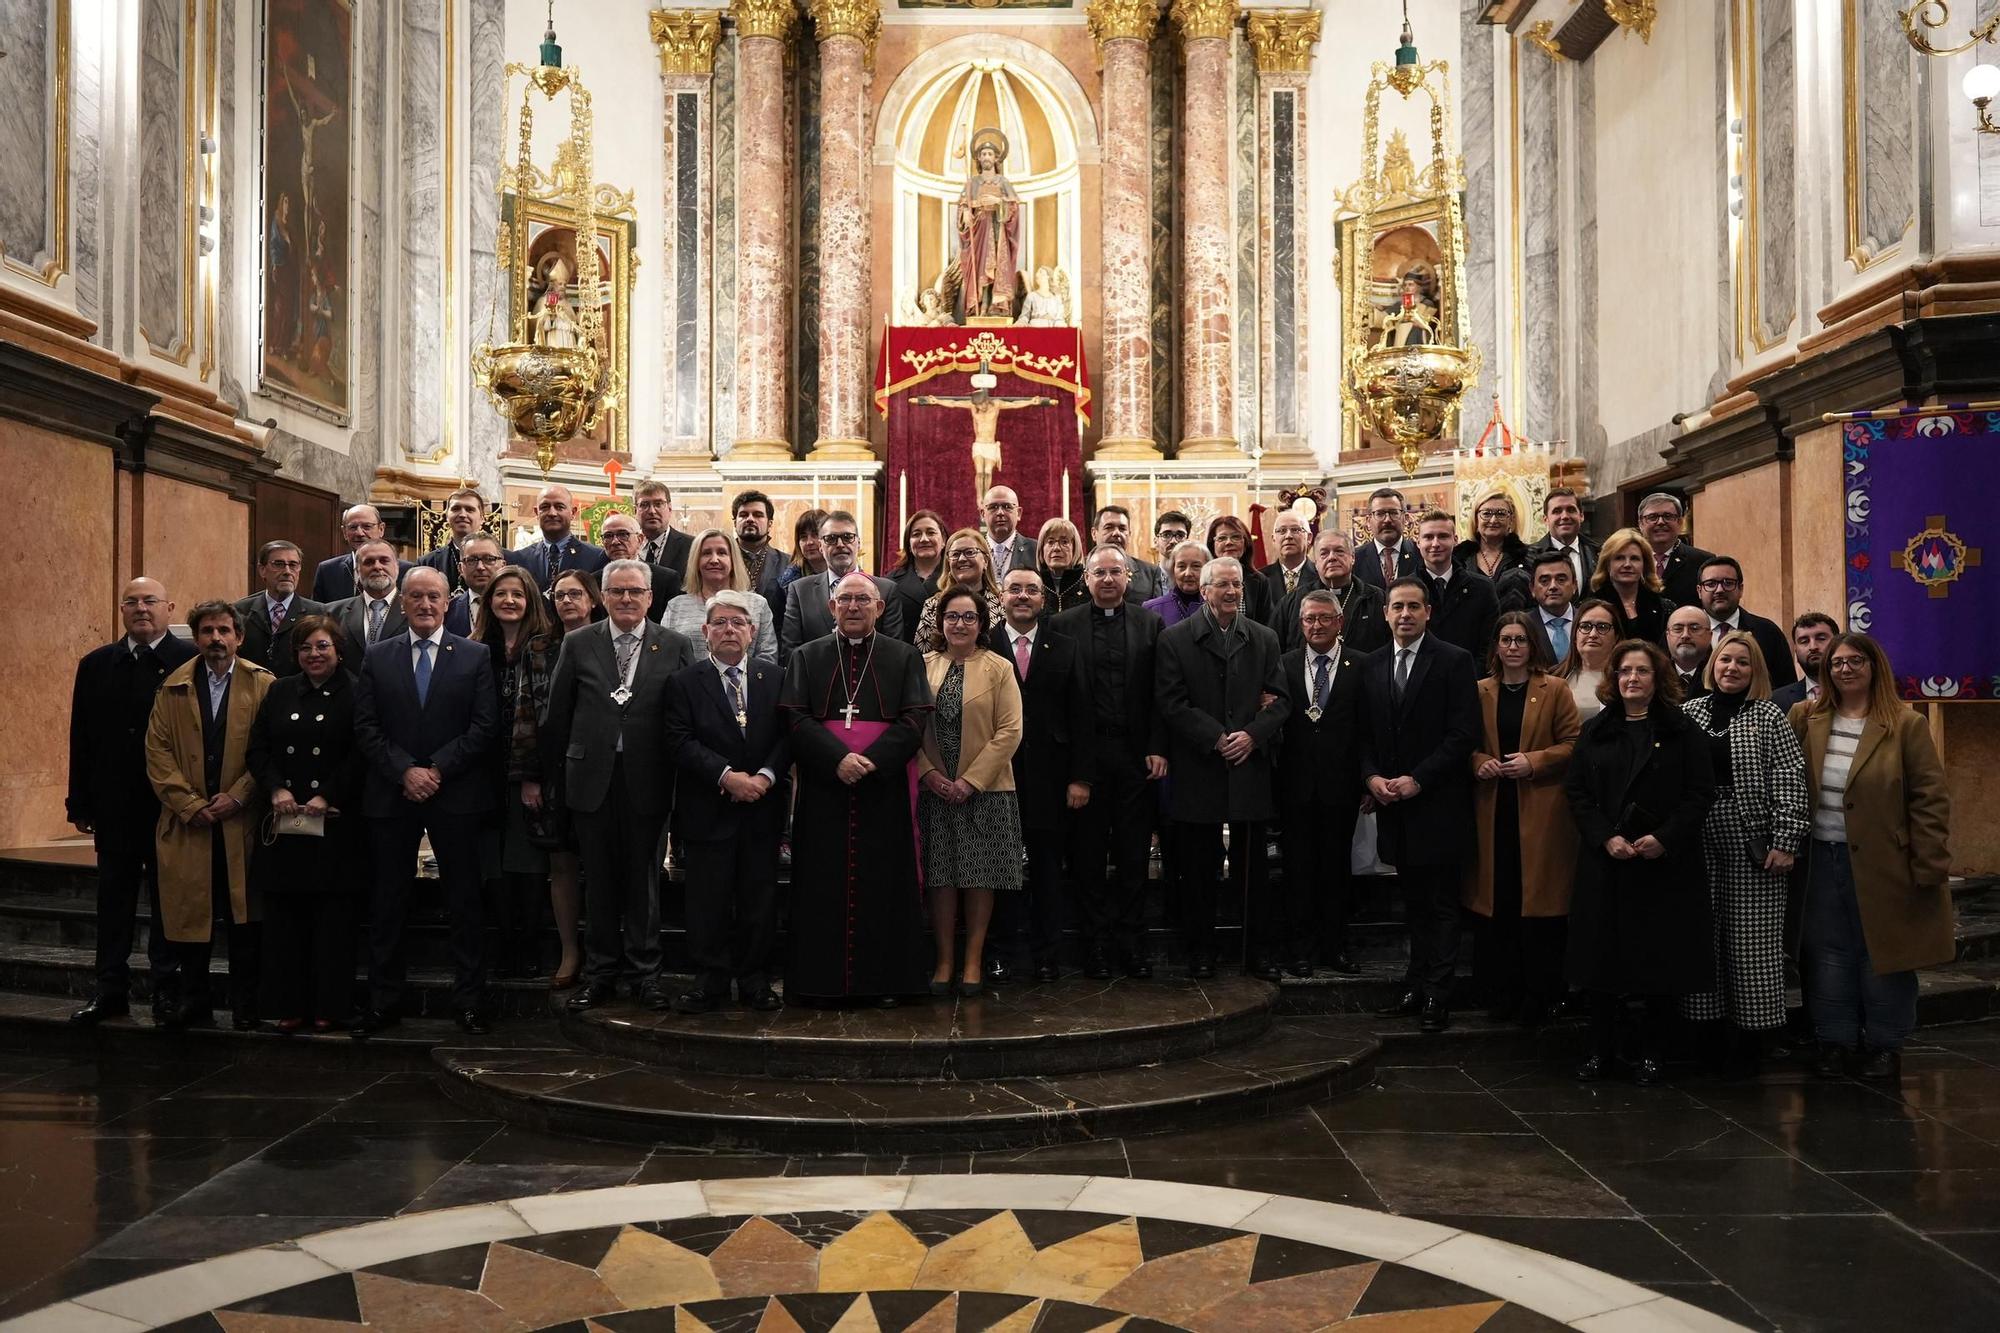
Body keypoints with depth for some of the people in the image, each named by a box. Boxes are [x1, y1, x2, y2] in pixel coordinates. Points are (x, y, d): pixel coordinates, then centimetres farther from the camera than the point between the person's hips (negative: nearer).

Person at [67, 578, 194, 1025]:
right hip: (114, 804, 4)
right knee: (113, 897, 11)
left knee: (168, 899, 5)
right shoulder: (96, 665, 9)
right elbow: (82, 738, 9)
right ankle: (110, 990, 19)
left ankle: (168, 989, 13)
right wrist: (80, 803, 5)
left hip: (171, 803, -4)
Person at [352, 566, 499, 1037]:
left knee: (464, 901, 3)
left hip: (455, 794, -1)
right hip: (391, 794, 2)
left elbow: (485, 726, -3)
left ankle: (468, 1002, 11)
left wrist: (437, 769, -12)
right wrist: (405, 771, -11)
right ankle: (383, 1002, 16)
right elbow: (366, 727, 2)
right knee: (386, 903, 7)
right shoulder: (378, 657, 8)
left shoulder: (475, 656, 3)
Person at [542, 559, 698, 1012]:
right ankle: (600, 972, 19)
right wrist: (555, 772, 6)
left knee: (644, 878, 8)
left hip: (648, 781, -1)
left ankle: (644, 971, 19)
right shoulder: (578, 644, 4)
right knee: (599, 880, 9)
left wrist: (681, 775, -4)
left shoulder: (676, 647, 1)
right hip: (592, 779, 1)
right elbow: (557, 715, 7)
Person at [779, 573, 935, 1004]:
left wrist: (871, 760, -15)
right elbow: (796, 719, 0)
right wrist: (838, 759, -15)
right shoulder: (807, 657, 11)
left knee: (884, 883, 1)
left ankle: (885, 979, 9)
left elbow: (914, 720, -2)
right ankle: (823, 979, 9)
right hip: (823, 790, 1)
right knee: (824, 883, 1)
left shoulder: (904, 658, 9)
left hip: (884, 789, 0)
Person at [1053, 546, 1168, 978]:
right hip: (1085, 755, -1)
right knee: (1088, 856, 5)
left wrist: (1158, 748, -4)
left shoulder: (1150, 624, 8)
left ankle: (1132, 943, 16)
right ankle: (1096, 944, 14)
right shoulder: (1063, 625, 3)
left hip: (1135, 755, 1)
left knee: (1134, 854, 7)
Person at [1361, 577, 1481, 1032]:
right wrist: (1372, 777, -4)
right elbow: (1364, 734, 13)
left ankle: (1436, 995, 6)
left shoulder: (1454, 661, -5)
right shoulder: (1372, 666, 11)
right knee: (1414, 903, 12)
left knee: (1440, 905, 1)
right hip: (1393, 806, 5)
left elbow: (1463, 733, -10)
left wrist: (1418, 779, -15)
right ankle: (1416, 987, 19)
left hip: (1438, 803, -5)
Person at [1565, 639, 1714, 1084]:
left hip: (1666, 864, -2)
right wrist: (1606, 837, -10)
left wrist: (1664, 839, -16)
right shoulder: (1595, 732, 10)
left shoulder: (1682, 731, 2)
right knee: (1603, 956, 4)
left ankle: (1650, 1051, 15)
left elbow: (1699, 793, -3)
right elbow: (1577, 792, 5)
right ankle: (1601, 1050, 14)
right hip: (1605, 864, 2)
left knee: (1660, 959, 2)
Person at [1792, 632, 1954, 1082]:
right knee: (1827, 954, 9)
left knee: (1881, 955, 7)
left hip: (1882, 863, -3)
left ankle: (1885, 1045, 22)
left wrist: (1929, 867, -12)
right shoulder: (1805, 719, 4)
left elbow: (1931, 799, -8)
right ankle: (1836, 1040, 22)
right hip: (1822, 860, 3)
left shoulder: (1905, 724, -6)